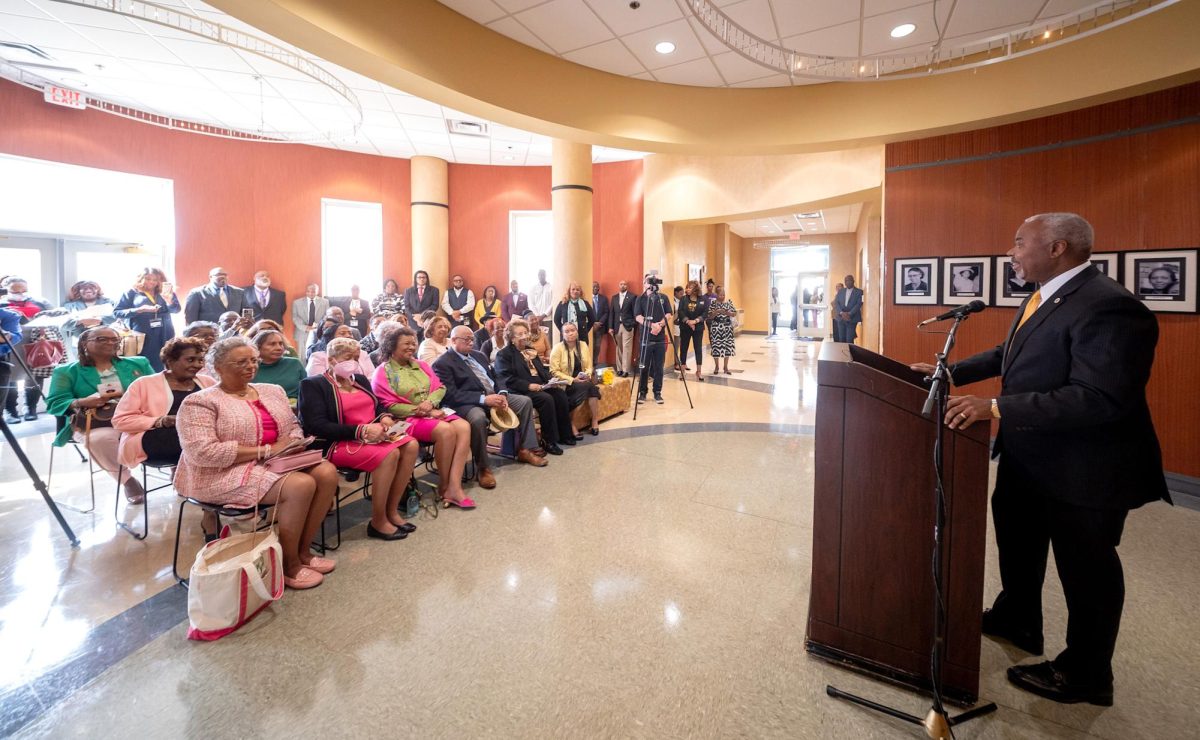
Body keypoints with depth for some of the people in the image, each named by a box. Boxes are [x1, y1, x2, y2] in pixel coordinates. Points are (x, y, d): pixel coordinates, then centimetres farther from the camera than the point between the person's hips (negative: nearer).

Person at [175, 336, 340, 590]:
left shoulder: (272, 391, 14)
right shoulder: (200, 403, -8)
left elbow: (293, 426, 21)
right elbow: (202, 452, -20)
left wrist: (293, 442, -5)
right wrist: (266, 450, -21)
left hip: (278, 462, 7)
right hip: (229, 473, -7)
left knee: (327, 472, -16)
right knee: (301, 485, -28)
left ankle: (302, 550, -4)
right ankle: (289, 564, -11)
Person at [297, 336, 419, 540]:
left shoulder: (360, 379, 18)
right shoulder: (313, 385, -5)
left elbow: (378, 406, 24)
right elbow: (317, 426, -16)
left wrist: (385, 417, -2)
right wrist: (361, 430, -24)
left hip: (372, 437, 8)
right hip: (339, 443, -7)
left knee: (410, 445, -17)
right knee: (389, 454, -30)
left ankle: (392, 510, -9)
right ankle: (378, 522, -17)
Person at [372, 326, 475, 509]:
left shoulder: (420, 365, 17)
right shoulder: (383, 372, -1)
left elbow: (440, 387, 11)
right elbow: (390, 406, -9)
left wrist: (430, 402, -13)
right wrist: (427, 412, -14)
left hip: (434, 412, 6)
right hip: (408, 418, -6)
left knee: (464, 427, -23)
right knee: (446, 430, -31)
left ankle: (454, 487, -28)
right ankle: (444, 486, -12)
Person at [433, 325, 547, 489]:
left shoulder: (478, 355, 17)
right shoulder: (443, 363, -7)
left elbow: (494, 378, 20)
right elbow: (451, 395, -18)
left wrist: (502, 394, -4)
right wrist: (483, 399, -25)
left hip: (493, 395, 8)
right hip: (468, 403, -8)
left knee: (525, 401, 2)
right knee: (478, 418, -39)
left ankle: (524, 450, 8)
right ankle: (483, 468, -21)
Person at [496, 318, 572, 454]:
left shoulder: (530, 351, 24)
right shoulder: (503, 355, -1)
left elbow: (542, 370, 24)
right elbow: (507, 379, -12)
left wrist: (550, 380, 2)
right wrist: (529, 386, -21)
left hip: (540, 387, 7)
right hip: (522, 391, -7)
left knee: (560, 394, -19)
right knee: (546, 399, -31)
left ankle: (564, 435, -9)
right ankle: (549, 441, -23)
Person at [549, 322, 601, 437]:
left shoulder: (583, 345, 6)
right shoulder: (557, 348, -9)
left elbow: (589, 366, 10)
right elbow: (554, 372, -14)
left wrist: (587, 375, -13)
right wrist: (572, 380, -20)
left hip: (582, 381, 5)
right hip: (565, 383, -4)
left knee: (593, 387, -27)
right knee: (587, 386, -30)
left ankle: (595, 421, -14)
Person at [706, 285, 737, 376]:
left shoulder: (729, 302, 5)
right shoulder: (713, 303, -2)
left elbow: (735, 314, 3)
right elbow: (709, 316, -6)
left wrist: (728, 313, -17)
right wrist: (716, 312, -22)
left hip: (727, 327, 2)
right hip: (716, 327, -2)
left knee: (727, 346, 3)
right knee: (716, 347, -1)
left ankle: (726, 367, 15)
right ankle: (716, 367, 14)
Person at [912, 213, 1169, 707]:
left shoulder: (1108, 307, -27)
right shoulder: (1043, 297, 4)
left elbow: (1100, 398, -35)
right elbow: (1007, 354, 16)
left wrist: (995, 408, -38)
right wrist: (950, 373, 8)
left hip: (1083, 469, -10)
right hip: (1029, 456, 10)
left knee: (1084, 568, 10)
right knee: (1017, 541, 26)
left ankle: (1085, 675, 31)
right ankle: (1017, 621, 50)